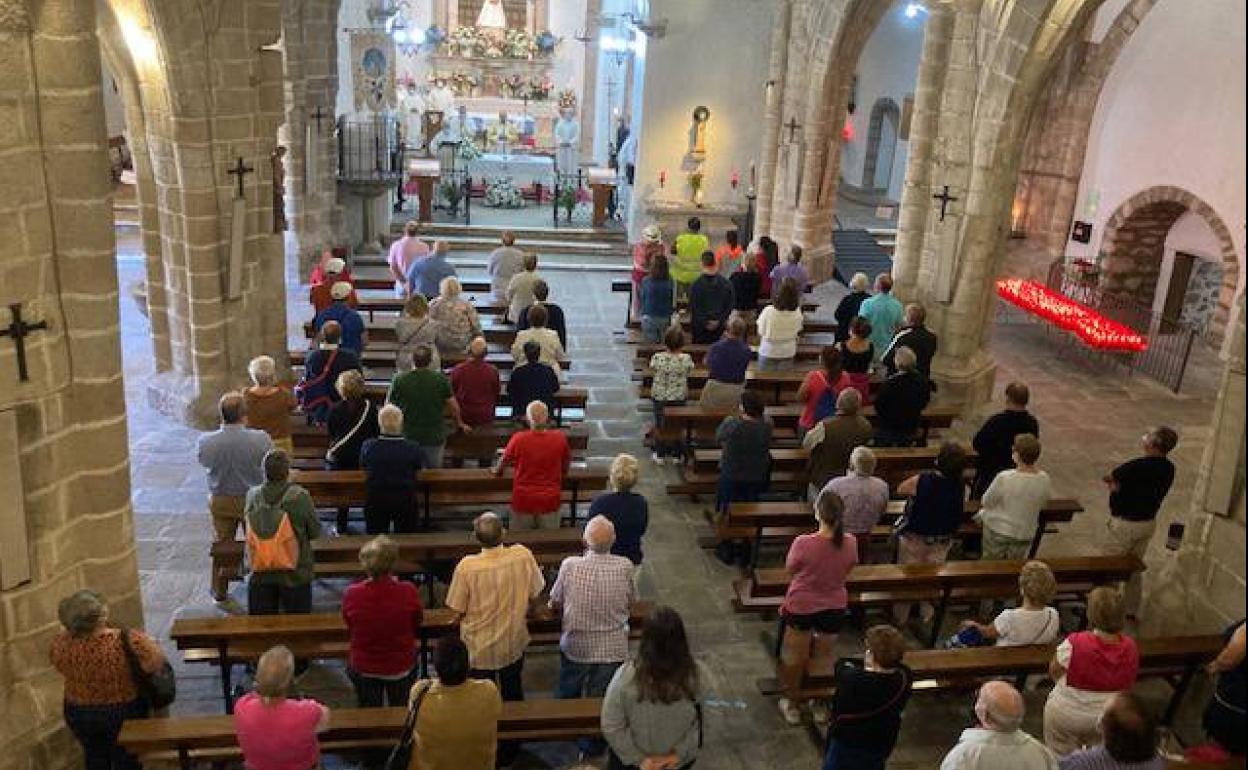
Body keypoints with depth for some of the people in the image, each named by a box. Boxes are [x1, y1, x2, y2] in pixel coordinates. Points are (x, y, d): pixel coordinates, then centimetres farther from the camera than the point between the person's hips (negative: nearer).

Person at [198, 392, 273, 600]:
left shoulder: (205, 442, -23)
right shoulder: (261, 439, -27)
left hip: (220, 502, 2)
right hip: (253, 500, -1)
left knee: (222, 545, 21)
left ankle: (219, 590, 36)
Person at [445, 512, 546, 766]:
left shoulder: (467, 566, -26)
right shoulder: (523, 556, -20)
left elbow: (456, 611, -16)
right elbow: (535, 594, -5)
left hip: (478, 648, -2)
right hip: (513, 644, 3)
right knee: (513, 694, 24)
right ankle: (509, 752, 41)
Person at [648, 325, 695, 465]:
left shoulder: (657, 357, -22)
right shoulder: (686, 359, -20)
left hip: (659, 396, -1)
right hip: (680, 397, 1)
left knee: (659, 424, 18)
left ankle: (660, 455, 27)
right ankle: (676, 455, 30)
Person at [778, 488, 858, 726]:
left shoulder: (803, 543, -29)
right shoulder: (850, 543, -18)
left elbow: (790, 570, -11)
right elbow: (846, 569, 0)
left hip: (801, 608, -3)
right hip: (834, 608, 3)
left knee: (795, 657, 20)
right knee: (825, 656, 23)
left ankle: (792, 705, 36)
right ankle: (821, 706, 39)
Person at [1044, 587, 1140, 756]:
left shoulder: (1074, 643, -29)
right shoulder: (1131, 647, -17)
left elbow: (1054, 671, -11)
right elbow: (1129, 684, -1)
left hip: (1066, 716, -3)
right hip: (1108, 718, 4)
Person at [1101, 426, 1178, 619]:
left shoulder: (1137, 466, -27)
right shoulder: (1168, 468, -3)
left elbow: (1109, 478, -13)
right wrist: (1121, 485, -5)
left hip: (1125, 524, -7)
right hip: (1149, 522, 7)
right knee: (1135, 568, 20)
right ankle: (1132, 611, 29)